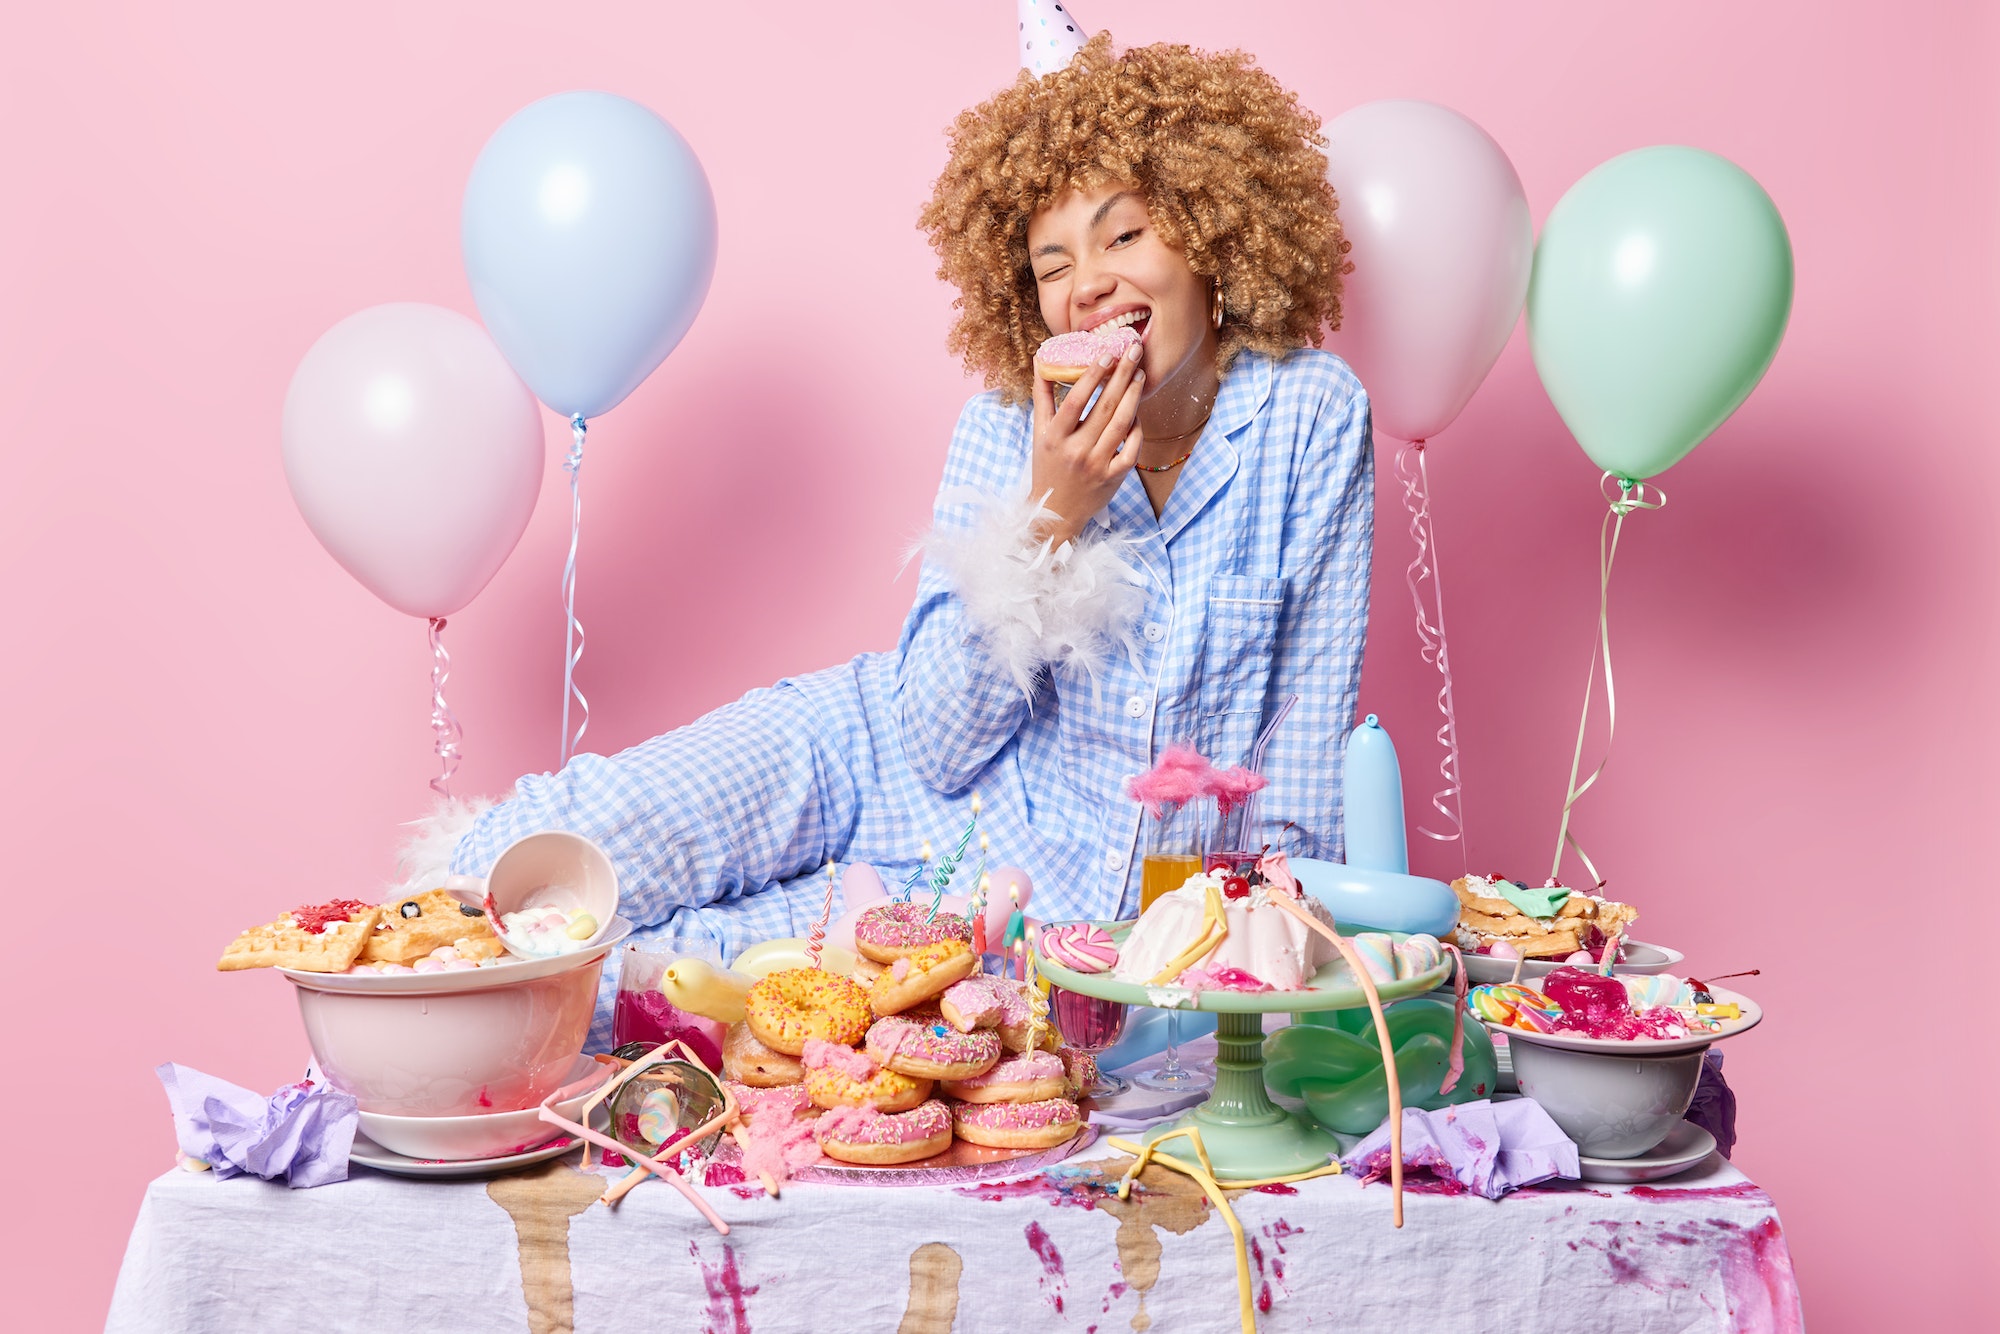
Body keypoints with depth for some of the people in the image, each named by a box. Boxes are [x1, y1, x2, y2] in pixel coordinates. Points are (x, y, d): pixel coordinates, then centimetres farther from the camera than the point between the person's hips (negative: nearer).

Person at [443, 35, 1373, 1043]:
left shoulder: (1310, 414, -10)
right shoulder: (1005, 429, -6)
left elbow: (1310, 708, -2)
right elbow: (937, 741, -11)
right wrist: (1048, 521, -22)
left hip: (1082, 872, -2)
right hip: (906, 759, 2)